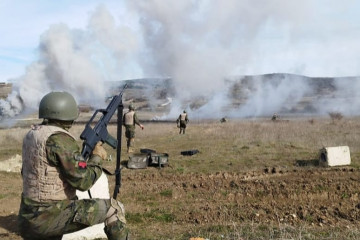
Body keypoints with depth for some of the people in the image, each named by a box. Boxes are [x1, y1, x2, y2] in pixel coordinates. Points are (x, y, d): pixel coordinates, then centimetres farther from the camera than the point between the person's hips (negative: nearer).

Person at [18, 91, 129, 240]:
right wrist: (97, 157, -3)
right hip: (52, 217, -8)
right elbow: (83, 181, -22)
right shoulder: (60, 139, -20)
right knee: (114, 209, 0)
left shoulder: (32, 134, 6)